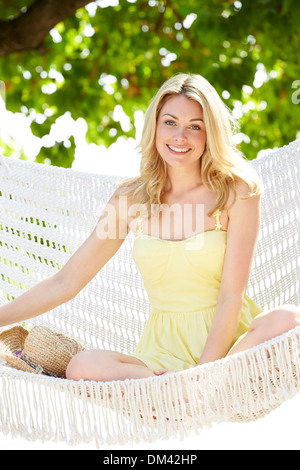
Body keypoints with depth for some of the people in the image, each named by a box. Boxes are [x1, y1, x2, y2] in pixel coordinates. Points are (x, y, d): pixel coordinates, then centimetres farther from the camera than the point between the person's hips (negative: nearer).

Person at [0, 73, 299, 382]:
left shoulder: (237, 191, -4)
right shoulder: (131, 198, 4)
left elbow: (231, 297, -9)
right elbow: (64, 283, 8)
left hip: (231, 339, -1)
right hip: (164, 349, 2)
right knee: (82, 366, -28)